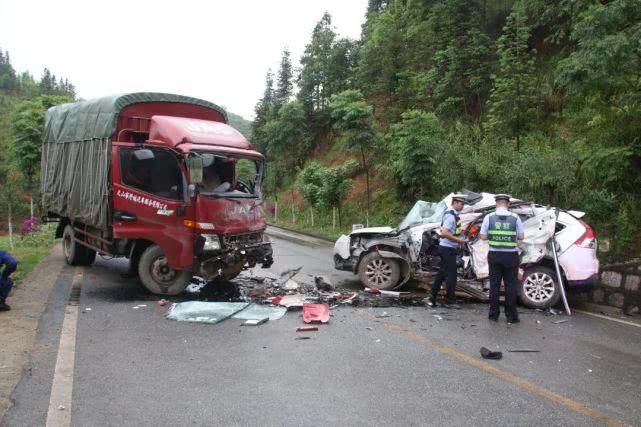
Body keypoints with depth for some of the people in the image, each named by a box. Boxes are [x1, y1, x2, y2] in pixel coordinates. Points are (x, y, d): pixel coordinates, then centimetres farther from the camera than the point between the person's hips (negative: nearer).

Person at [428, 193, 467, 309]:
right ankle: (450, 301, 7)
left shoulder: (453, 215, 13)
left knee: (441, 274, 12)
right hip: (448, 249, -10)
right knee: (451, 274, -2)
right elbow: (444, 233, -26)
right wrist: (458, 239, -18)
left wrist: (458, 240, 14)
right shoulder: (451, 216, -18)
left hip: (446, 248, 10)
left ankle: (432, 300, 17)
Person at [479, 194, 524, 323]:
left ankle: (494, 314, 14)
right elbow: (521, 237, 0)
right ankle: (511, 316, 10)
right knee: (510, 285, 6)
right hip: (511, 256, -1)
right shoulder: (515, 218, -4)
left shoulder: (489, 218, -3)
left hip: (494, 255, 1)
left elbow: (483, 237, -2)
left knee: (494, 284, 9)